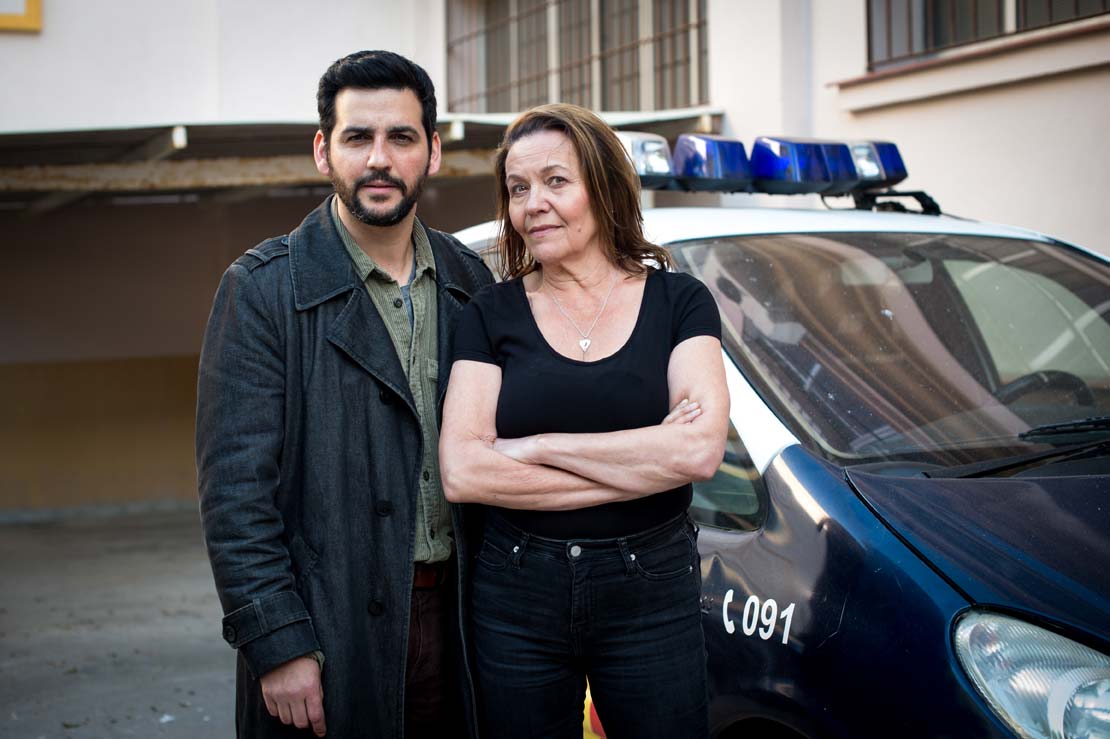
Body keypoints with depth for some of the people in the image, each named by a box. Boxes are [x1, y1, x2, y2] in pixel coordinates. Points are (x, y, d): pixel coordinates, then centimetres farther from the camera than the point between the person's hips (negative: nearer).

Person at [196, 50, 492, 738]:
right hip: (329, 630, -4)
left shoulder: (470, 280, 7)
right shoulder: (263, 289, -8)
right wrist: (276, 644, -16)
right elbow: (235, 487, -11)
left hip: (453, 620, 4)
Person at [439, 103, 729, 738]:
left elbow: (701, 449, -16)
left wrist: (537, 446, -13)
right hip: (515, 596, 1)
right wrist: (644, 466, -14)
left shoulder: (679, 301, 0)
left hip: (653, 596, 0)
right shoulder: (493, 313, 1)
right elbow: (461, 473, -12)